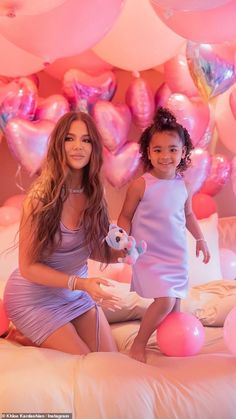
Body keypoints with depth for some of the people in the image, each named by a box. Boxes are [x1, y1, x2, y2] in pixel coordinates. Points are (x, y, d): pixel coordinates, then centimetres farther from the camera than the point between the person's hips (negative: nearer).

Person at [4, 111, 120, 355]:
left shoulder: (94, 194, -8)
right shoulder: (41, 197, -24)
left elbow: (94, 250, 3)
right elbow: (28, 267, -19)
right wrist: (80, 283, -29)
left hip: (77, 293, 6)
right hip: (36, 298, -5)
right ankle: (21, 336, 16)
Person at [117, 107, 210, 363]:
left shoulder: (183, 186, 1)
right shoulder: (141, 185, -13)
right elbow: (125, 216, -6)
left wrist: (200, 239, 18)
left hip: (177, 255, 5)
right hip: (149, 255, -5)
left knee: (175, 303, 10)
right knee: (165, 301, -13)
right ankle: (139, 344, 8)